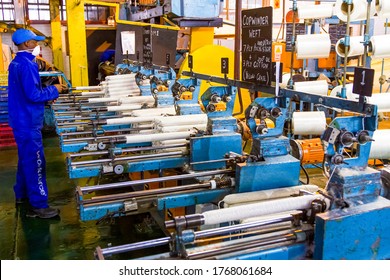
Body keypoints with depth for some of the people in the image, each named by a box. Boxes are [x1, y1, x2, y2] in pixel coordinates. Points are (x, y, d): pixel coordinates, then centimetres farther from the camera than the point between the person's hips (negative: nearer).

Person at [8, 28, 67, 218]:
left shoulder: (16, 63, 12)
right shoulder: (27, 65, -20)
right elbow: (33, 95, -24)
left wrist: (46, 95, 12)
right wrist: (53, 90, -11)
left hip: (21, 119, 10)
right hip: (28, 122, -10)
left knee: (25, 159, 21)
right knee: (34, 162, -5)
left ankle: (22, 194, 34)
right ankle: (38, 206, 2)